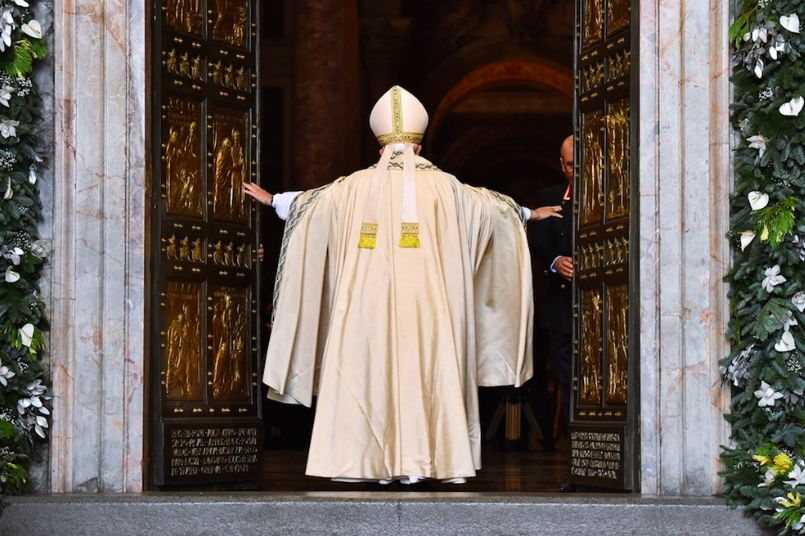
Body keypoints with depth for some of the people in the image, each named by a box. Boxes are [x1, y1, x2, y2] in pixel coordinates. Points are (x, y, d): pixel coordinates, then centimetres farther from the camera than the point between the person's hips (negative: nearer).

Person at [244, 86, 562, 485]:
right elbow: (490, 207, 14)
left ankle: (375, 464, 3)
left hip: (368, 301, 0)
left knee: (369, 372, 4)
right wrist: (528, 213, 30)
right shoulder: (441, 185, 2)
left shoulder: (357, 186, 2)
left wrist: (274, 200, 31)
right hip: (424, 301, 0)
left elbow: (310, 202, 14)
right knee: (420, 373, 3)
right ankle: (415, 463, 0)